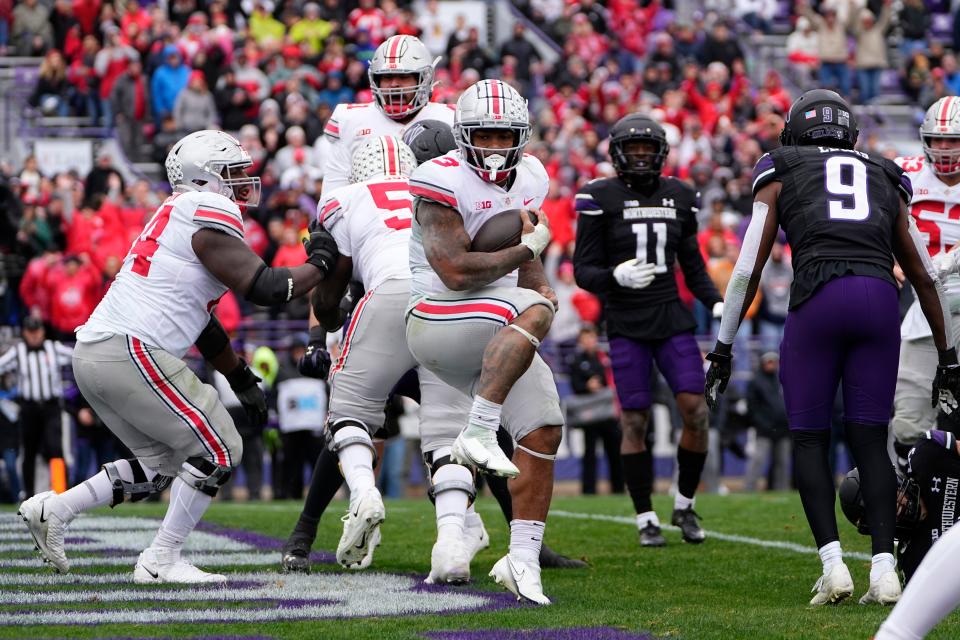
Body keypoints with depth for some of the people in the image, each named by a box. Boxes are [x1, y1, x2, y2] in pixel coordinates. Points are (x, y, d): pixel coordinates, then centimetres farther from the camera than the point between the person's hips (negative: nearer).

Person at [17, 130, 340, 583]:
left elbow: (202, 323, 30)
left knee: (163, 462, 19)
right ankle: (161, 560, -1)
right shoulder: (210, 216, -8)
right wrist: (319, 265, 2)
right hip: (130, 353, -10)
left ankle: (53, 510, 13)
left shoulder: (180, 215, 23)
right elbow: (263, 288, -14)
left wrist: (242, 380, 34)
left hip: (91, 354, 10)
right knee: (218, 451, -2)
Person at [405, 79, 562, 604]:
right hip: (437, 321, -8)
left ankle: (522, 560, 5)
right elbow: (457, 272, -23)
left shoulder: (529, 177, 10)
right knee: (533, 311, -33)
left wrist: (539, 284, -1)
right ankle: (477, 435, -33)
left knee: (542, 433, -2)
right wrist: (529, 247, -12)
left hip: (494, 340, 8)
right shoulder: (442, 182, -15)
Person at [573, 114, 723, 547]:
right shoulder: (601, 199, -4)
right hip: (626, 324, -3)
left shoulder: (679, 197, 9)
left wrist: (716, 303, 1)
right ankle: (646, 519, 10)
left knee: (695, 411, -7)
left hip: (672, 318, 3)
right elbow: (584, 271, -4)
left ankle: (684, 505, 11)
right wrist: (617, 276, -25)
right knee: (635, 421, -2)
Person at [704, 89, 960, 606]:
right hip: (880, 298, 2)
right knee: (869, 440, 9)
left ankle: (832, 562, -5)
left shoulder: (781, 175, 21)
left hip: (817, 298, -2)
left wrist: (722, 350, 16)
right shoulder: (885, 180, 28)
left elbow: (748, 269, 12)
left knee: (809, 440, 9)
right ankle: (884, 568, -4)